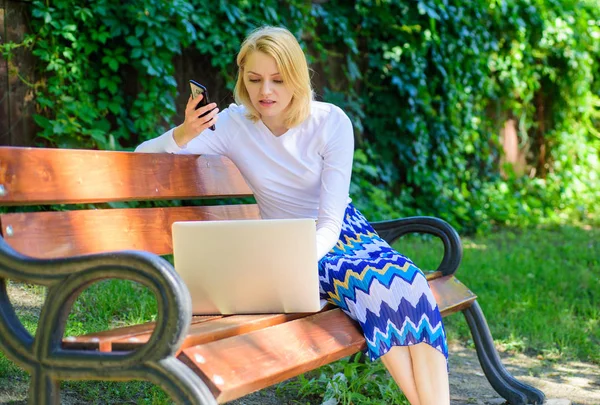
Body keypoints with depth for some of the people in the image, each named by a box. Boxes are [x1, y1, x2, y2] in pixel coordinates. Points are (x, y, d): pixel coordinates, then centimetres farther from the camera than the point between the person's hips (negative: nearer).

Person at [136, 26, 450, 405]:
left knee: (404, 279, -31)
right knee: (374, 286, -32)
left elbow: (330, 219, -17)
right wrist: (185, 133, -33)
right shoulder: (234, 125, -10)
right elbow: (144, 156, -13)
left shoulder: (331, 122, -13)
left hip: (343, 230, 1)